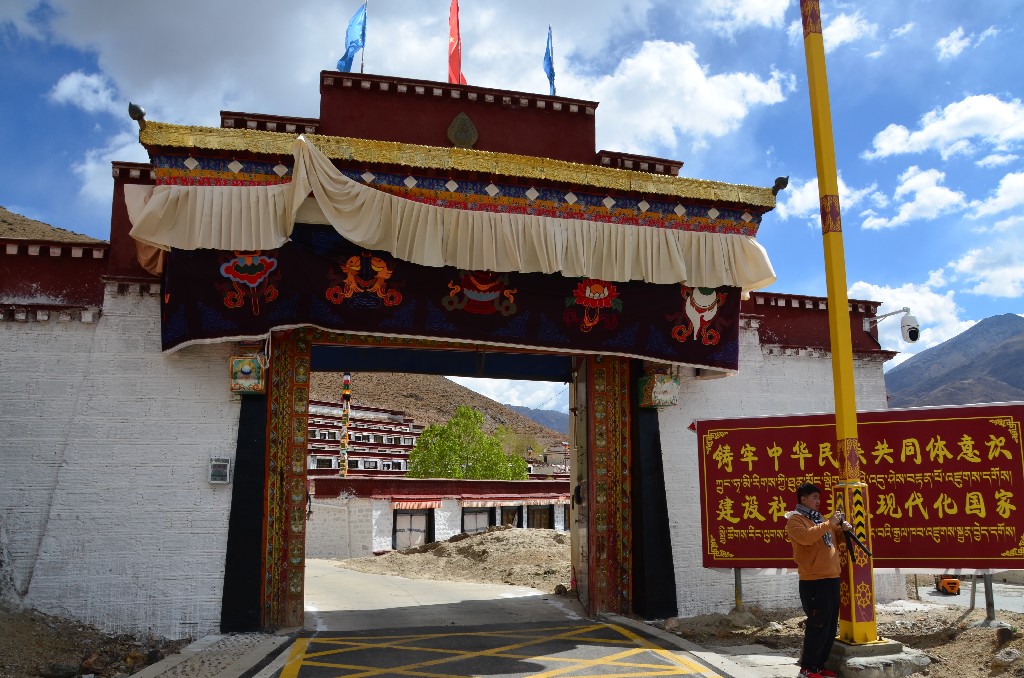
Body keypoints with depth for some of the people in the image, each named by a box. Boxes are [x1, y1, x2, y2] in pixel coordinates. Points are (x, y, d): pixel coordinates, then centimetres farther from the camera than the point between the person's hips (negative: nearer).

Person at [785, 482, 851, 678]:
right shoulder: (795, 519, -7)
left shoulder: (819, 518, 20)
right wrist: (829, 524, -20)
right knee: (818, 625, -8)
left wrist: (843, 530, 6)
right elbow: (806, 537, -26)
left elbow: (834, 540, 27)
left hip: (831, 578, 9)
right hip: (813, 581, -9)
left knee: (831, 626, 12)